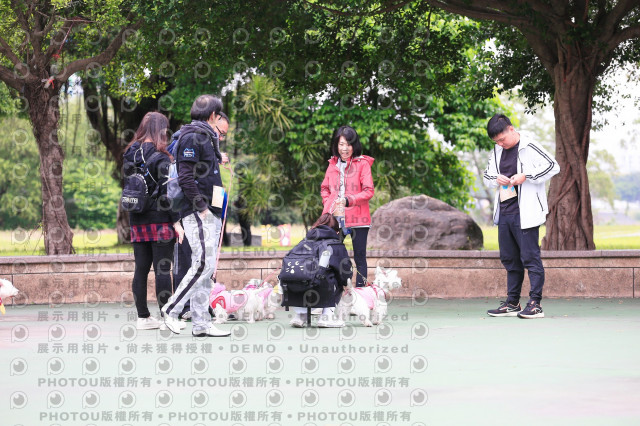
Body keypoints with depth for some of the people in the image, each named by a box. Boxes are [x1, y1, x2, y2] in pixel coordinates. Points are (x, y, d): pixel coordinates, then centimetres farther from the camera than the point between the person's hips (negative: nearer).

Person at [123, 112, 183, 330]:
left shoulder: (131, 154, 10)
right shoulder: (160, 157, -11)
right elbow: (166, 191, -14)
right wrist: (176, 220, -11)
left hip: (137, 220, 6)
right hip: (159, 220, -6)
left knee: (141, 268, 8)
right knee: (162, 268, -3)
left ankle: (143, 316, 11)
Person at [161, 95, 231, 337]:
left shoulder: (206, 138, 22)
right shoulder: (192, 137, -9)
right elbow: (185, 178, -18)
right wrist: (201, 206, -18)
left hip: (210, 214, 10)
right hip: (198, 213, -10)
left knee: (206, 268, 7)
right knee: (203, 264, -15)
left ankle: (201, 323, 8)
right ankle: (171, 309, -5)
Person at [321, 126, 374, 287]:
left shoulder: (363, 164, -1)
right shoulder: (333, 164, 12)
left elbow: (368, 191, -6)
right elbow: (324, 188, 23)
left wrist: (348, 200, -19)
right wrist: (329, 205, 6)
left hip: (357, 219, -4)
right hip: (334, 219, 4)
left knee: (360, 257, 1)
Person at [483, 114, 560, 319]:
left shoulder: (529, 148, -8)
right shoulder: (497, 152, 14)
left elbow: (553, 166, -13)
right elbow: (487, 174, 23)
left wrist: (525, 176, -18)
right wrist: (496, 179, 0)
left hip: (524, 214, -7)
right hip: (504, 213, 8)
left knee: (530, 257, -7)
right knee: (509, 259, 11)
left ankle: (535, 304, -7)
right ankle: (512, 303, 18)